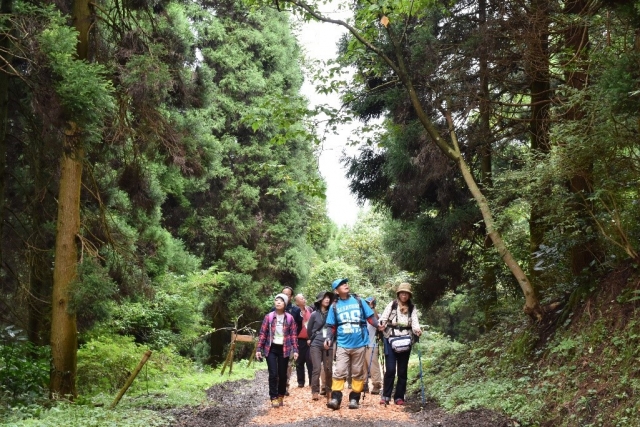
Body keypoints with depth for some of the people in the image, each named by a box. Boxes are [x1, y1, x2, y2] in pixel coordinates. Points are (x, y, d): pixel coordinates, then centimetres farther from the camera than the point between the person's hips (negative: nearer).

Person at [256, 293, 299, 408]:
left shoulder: (289, 318, 1)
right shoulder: (269, 317, 0)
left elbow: (293, 334, 2)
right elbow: (263, 333, 1)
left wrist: (295, 350, -5)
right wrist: (259, 349, -4)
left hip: (284, 349, 1)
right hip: (271, 348, -1)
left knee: (283, 374, 5)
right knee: (273, 374, -7)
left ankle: (281, 396, 21)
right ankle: (274, 398, 0)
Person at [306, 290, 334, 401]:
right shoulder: (314, 314, -1)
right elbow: (309, 329, 13)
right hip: (316, 345, -1)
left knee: (328, 369, 5)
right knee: (317, 368, -8)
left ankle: (328, 390, 18)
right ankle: (315, 391, -4)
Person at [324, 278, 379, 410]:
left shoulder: (358, 301, 2)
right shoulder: (334, 306, 3)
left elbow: (370, 317, 1)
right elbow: (331, 326, 6)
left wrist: (379, 326, -16)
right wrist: (328, 338, -10)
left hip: (359, 344, 1)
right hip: (343, 345, 0)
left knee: (358, 373, 7)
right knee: (339, 372, -9)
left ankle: (354, 399, 16)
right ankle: (335, 399, -7)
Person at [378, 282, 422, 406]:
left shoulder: (412, 308, 10)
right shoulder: (392, 305, 5)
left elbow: (415, 322, 0)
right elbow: (383, 317, -5)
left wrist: (417, 330, -22)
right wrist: (381, 325, -27)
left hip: (405, 341, 2)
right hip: (391, 340, -2)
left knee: (402, 370, 5)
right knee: (390, 369, -8)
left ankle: (399, 397, 14)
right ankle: (385, 396, 3)